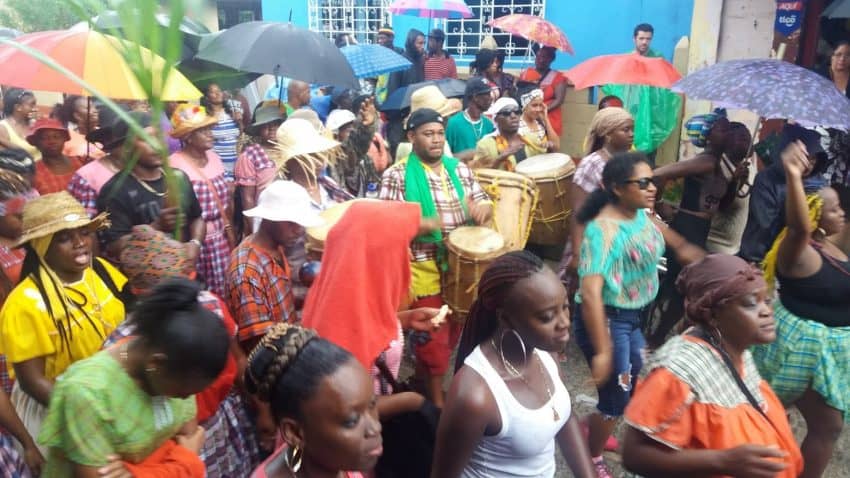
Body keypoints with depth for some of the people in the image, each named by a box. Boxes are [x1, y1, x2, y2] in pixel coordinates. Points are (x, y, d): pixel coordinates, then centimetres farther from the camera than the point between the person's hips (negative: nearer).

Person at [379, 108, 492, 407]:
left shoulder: (459, 169, 7)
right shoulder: (397, 175, -10)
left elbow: (484, 202, 10)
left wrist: (482, 209, -14)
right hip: (424, 270, -6)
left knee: (455, 332, 18)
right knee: (433, 338, 4)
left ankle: (426, 376, 40)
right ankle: (436, 401, 23)